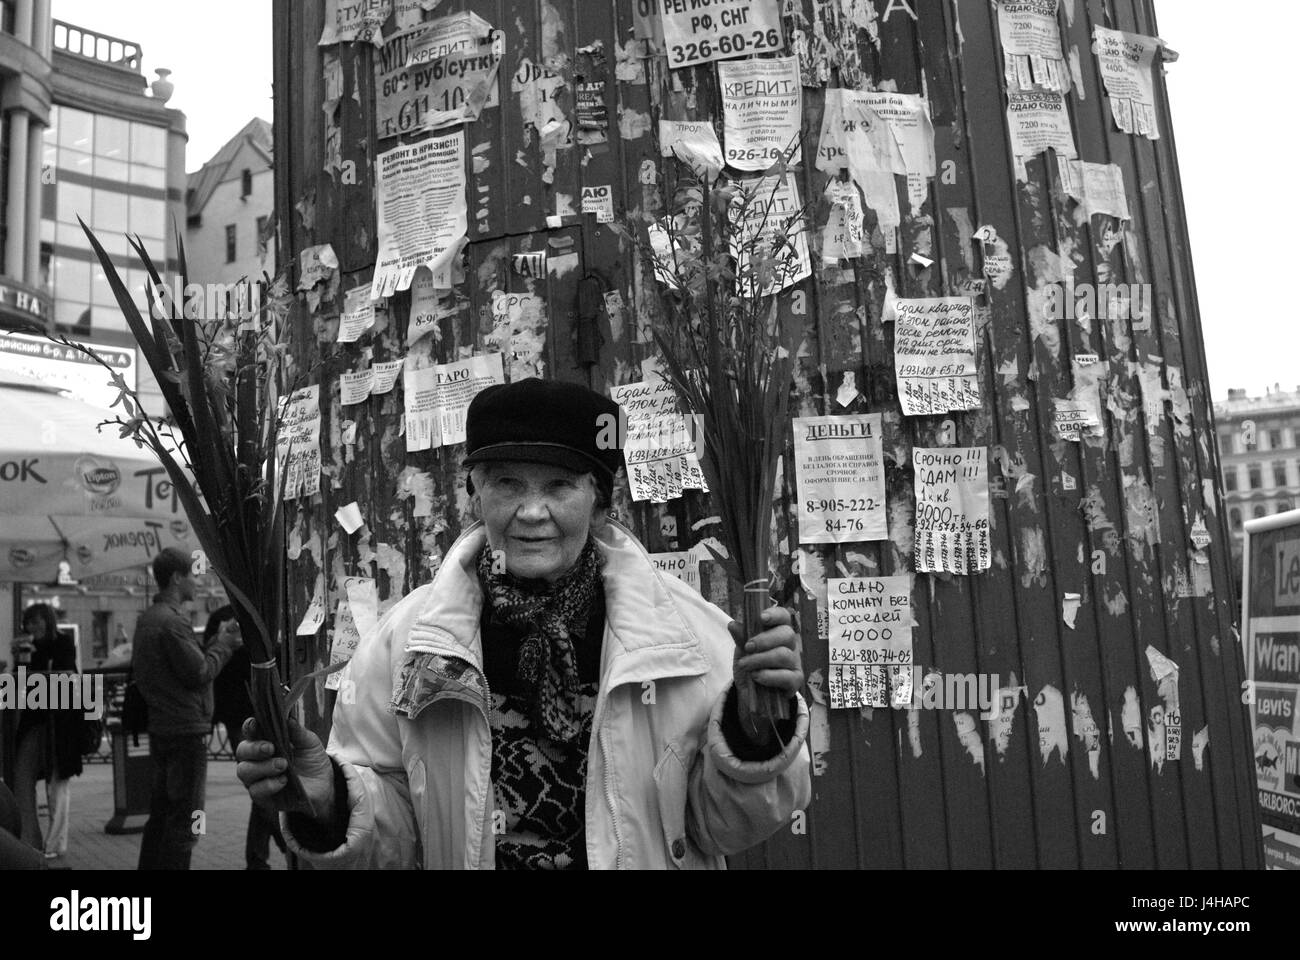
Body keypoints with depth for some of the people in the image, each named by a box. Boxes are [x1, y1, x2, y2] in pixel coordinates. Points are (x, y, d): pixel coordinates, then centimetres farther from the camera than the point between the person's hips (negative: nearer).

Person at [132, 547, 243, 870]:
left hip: (161, 730, 10)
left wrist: (215, 642, 10)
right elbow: (199, 673, -19)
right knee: (185, 820, -3)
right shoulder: (171, 621, -18)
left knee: (161, 814, 18)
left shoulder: (147, 619, 13)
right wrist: (223, 645, -5)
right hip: (186, 731, -10)